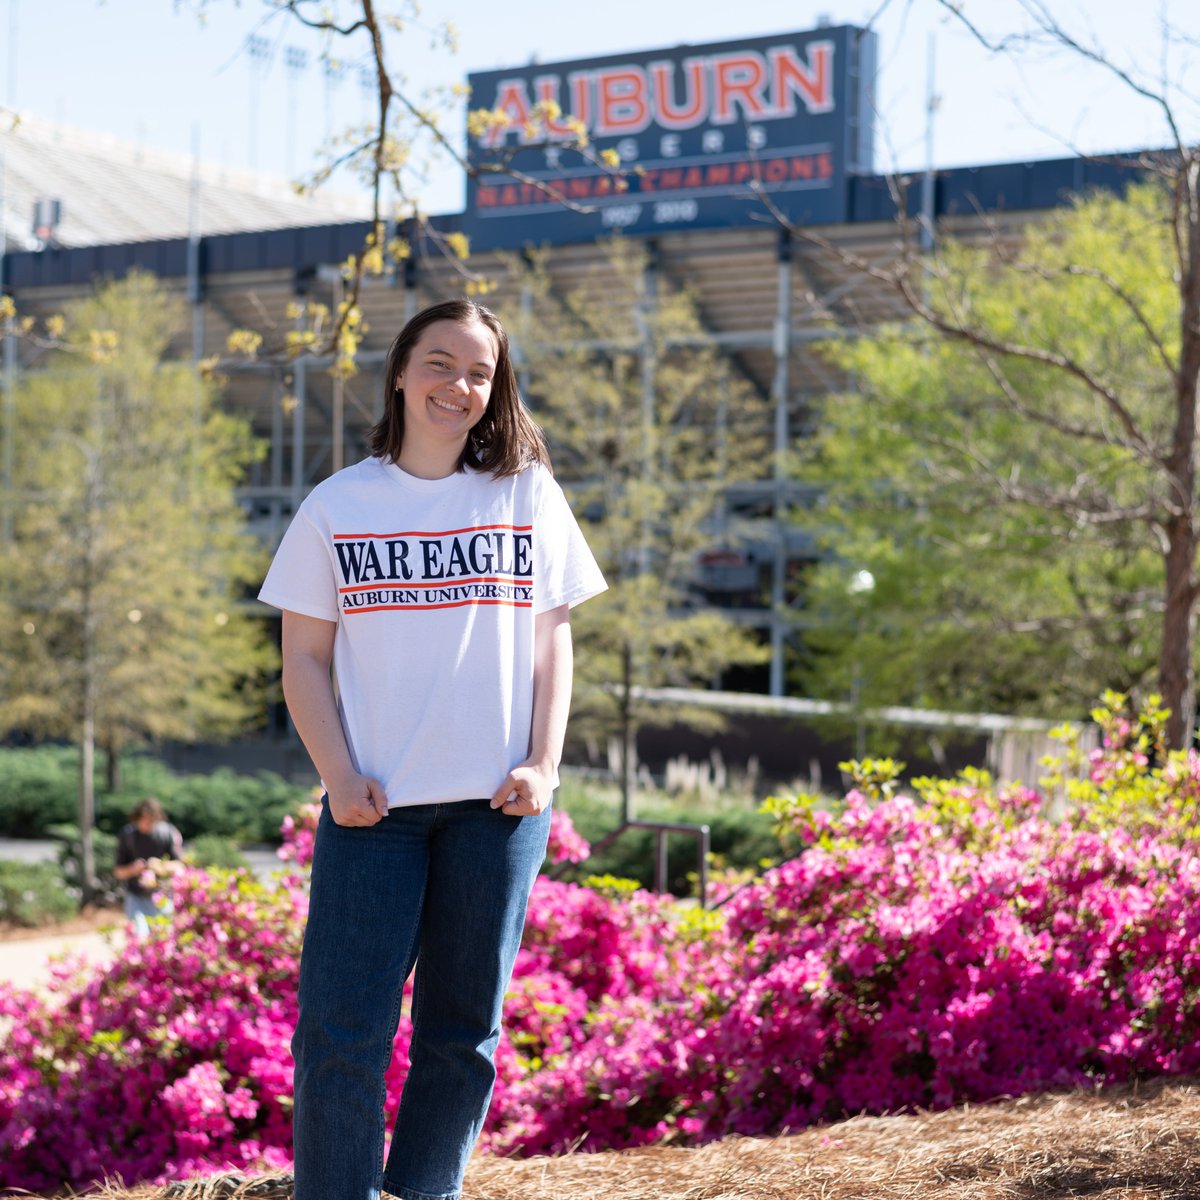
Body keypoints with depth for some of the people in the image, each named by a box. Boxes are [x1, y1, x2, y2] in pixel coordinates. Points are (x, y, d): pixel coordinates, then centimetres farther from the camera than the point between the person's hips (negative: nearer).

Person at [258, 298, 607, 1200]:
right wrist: (338, 776, -7)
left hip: (496, 805, 1)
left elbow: (551, 640, 8)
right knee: (343, 1031, -6)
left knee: (464, 1028, 9)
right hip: (376, 806, -1)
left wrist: (542, 765, -4)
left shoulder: (527, 496, 6)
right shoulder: (337, 506, 5)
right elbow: (304, 658, 5)